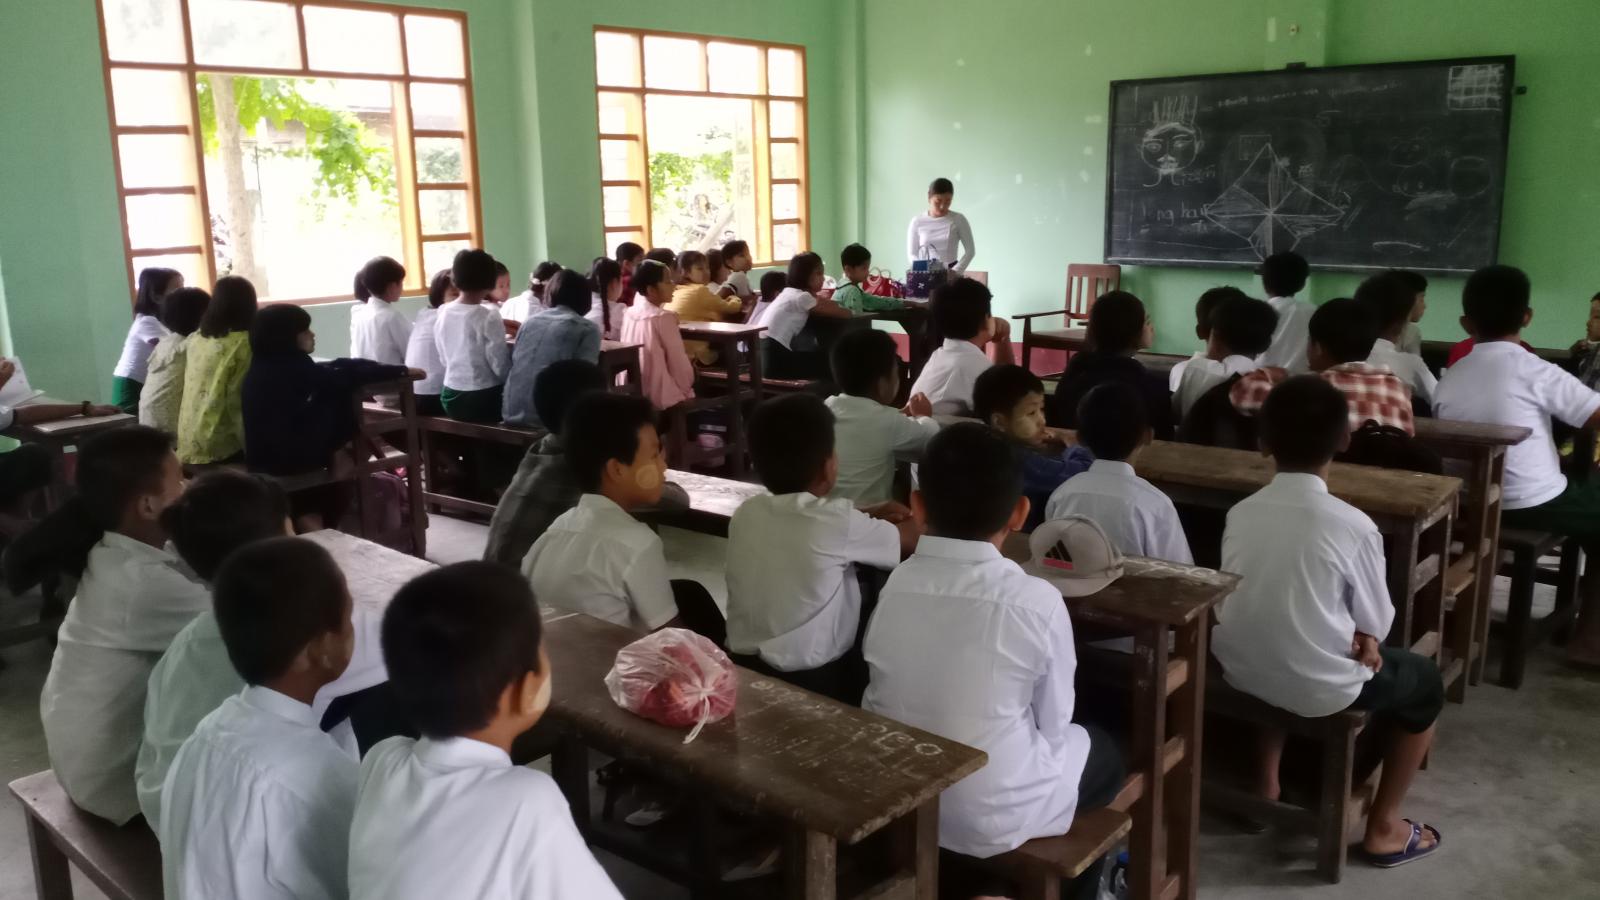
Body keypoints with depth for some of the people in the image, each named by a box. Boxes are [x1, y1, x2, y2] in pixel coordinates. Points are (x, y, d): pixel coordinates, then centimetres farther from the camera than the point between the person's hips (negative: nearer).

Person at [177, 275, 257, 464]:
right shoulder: (243, 343, -12)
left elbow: (191, 392, 15)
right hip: (220, 447, -6)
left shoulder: (195, 340, 9)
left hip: (188, 444, 6)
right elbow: (237, 400, -15)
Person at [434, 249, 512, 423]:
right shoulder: (488, 316, -16)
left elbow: (445, 359, 12)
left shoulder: (443, 314, 2)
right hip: (483, 400, -6)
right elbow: (500, 366, -14)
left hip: (451, 397, 6)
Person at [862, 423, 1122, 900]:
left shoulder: (894, 586, -11)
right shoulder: (1037, 601, -20)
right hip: (990, 817, -4)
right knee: (1102, 752, 25)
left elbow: (880, 704, 0)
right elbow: (1052, 724, -8)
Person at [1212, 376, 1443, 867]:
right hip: (1320, 689, -4)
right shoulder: (1354, 526, -18)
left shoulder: (1240, 513, -7)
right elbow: (1376, 623, -6)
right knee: (1425, 680, 23)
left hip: (1239, 671, 4)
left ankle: (1266, 780, 40)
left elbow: (1252, 603, 5)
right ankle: (1382, 828, 31)